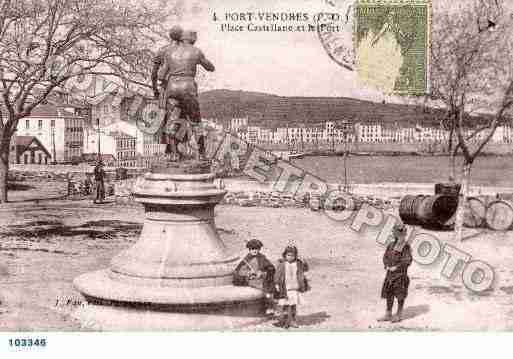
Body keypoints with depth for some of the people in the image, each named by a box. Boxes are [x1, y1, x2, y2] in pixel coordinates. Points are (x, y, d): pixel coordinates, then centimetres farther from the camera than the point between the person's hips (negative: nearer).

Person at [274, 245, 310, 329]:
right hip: (285, 288, -3)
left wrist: (304, 263, -9)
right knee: (285, 305, 0)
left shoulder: (298, 264, 3)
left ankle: (293, 321, 21)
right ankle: (284, 321, 8)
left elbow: (305, 269, 10)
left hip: (295, 288, 3)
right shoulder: (282, 264, -5)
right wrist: (277, 284, -9)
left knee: (294, 305, 11)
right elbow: (277, 275, -3)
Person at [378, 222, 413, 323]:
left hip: (400, 274, -6)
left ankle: (399, 315, 14)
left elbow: (407, 261, -15)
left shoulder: (406, 246, -10)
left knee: (400, 294, 3)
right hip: (390, 273, 6)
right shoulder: (391, 245, 8)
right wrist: (387, 265, -4)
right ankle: (388, 315, 18)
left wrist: (396, 267, -15)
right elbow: (385, 257, 13)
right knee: (388, 293, 9)